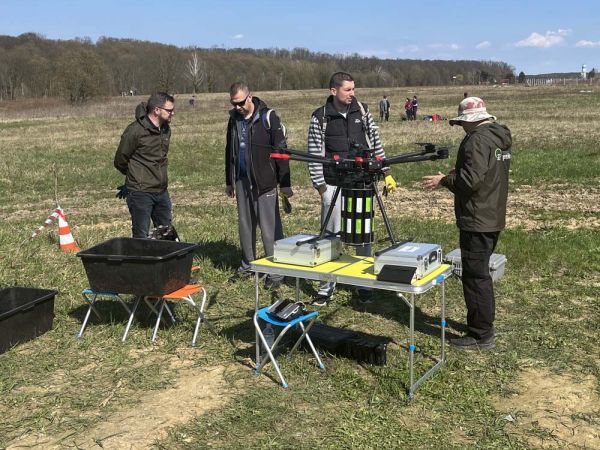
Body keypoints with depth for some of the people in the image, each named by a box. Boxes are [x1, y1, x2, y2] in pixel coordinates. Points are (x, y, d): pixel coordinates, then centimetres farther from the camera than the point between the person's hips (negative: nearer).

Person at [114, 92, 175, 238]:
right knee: (141, 237, 0)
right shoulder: (135, 130, -16)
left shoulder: (166, 129, 7)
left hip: (162, 192, 7)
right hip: (141, 193, -7)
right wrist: (136, 178, 10)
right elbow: (120, 161, -6)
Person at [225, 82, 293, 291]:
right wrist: (229, 181, 20)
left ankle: (276, 271, 3)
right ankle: (248, 264, 27)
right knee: (245, 225, 14)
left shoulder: (268, 117, -10)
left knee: (270, 227, -4)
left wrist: (285, 183, -11)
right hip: (241, 180, 6)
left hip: (264, 181, -6)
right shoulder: (234, 119, 10)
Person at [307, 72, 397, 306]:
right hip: (334, 185, -2)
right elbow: (314, 154, -3)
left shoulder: (362, 111, 4)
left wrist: (386, 173, 6)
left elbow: (375, 143, 9)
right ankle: (326, 287, 12)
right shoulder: (320, 118, -5)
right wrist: (319, 185, -7)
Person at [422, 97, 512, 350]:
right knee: (482, 273, 20)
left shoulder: (478, 140, -18)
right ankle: (484, 324, 31)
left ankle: (481, 336, 4)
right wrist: (453, 176, 16)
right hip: (494, 218, 10)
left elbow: (470, 179, -26)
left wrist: (443, 180, -11)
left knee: (475, 276, -3)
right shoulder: (500, 137, 13)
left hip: (477, 222, -10)